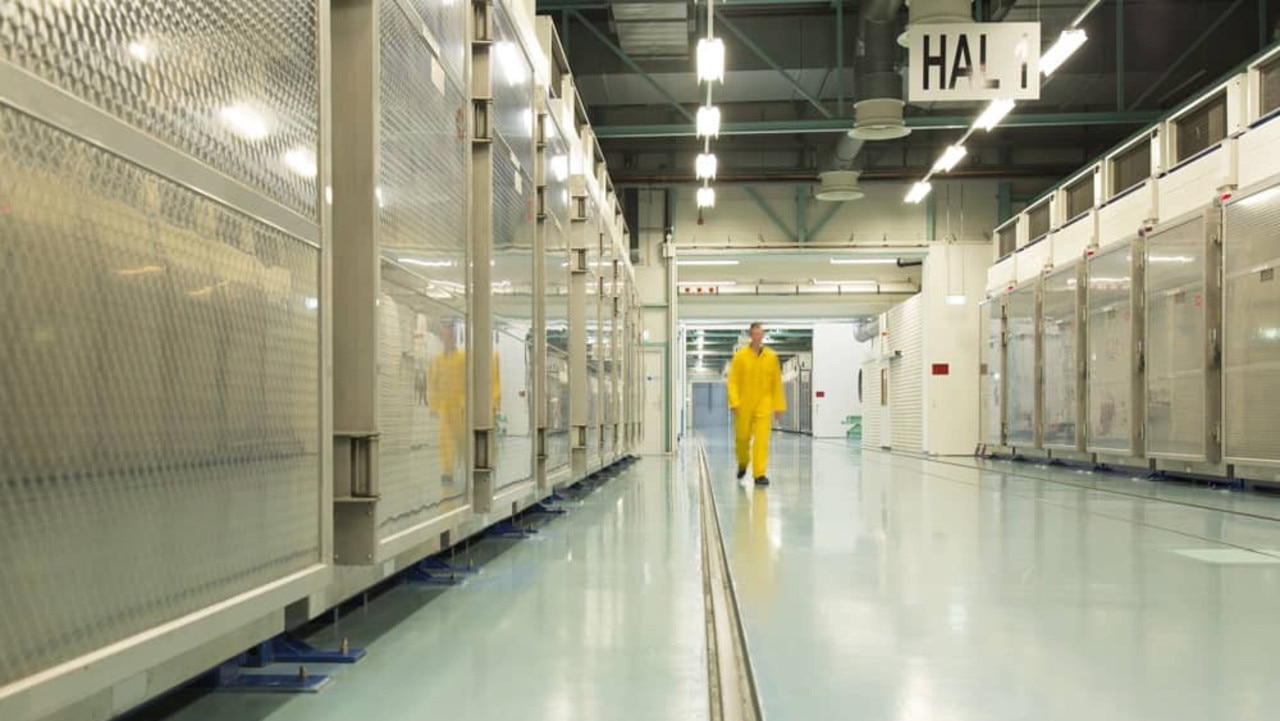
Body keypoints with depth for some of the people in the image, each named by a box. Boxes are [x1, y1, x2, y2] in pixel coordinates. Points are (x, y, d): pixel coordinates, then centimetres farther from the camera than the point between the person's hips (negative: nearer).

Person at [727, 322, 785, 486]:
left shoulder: (772, 357, 2)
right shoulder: (740, 356, -3)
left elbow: (777, 383, 5)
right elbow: (733, 381, -4)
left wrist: (779, 405, 5)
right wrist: (734, 402, -14)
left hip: (764, 405, 0)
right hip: (744, 406, 0)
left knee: (762, 440, -8)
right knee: (742, 438, 11)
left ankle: (760, 474, -4)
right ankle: (743, 463, 38)